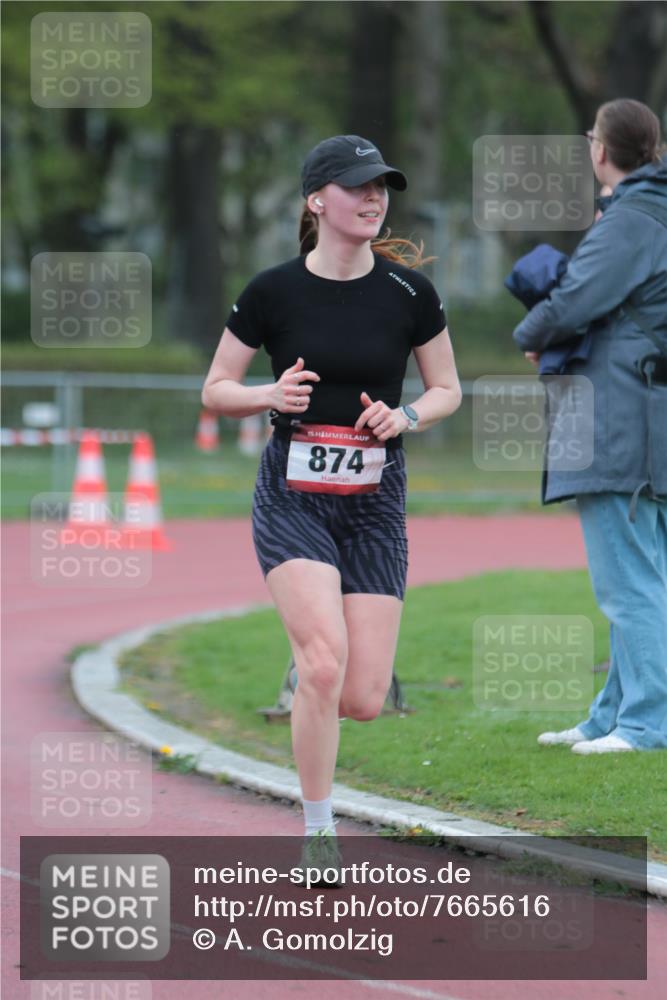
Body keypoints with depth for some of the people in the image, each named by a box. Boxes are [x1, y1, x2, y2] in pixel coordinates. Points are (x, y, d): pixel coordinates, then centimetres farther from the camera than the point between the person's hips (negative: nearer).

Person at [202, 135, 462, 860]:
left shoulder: (408, 291, 0)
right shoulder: (273, 292, -4)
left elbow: (448, 389, 10)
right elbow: (214, 391, 5)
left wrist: (405, 416, -11)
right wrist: (273, 394, -15)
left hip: (375, 501, 2)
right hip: (293, 495, -2)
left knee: (363, 700, -5)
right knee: (326, 661, -23)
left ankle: (305, 684, 32)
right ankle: (317, 832, -6)